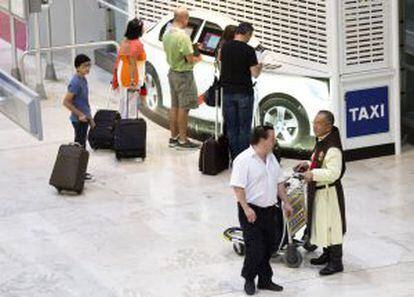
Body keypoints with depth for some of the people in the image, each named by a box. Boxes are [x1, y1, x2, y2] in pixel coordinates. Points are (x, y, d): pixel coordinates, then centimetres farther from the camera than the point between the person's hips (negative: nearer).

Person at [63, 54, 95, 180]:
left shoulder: (83, 80, 8)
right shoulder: (75, 83, -21)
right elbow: (66, 102, -23)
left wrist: (89, 117, 21)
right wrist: (80, 115, -21)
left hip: (84, 118, 9)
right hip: (79, 120, -9)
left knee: (81, 146, 15)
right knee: (80, 146, -2)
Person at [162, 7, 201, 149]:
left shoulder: (167, 34, 4)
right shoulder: (183, 36, -23)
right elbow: (190, 59, -22)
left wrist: (191, 48, 12)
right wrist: (197, 59, 0)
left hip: (172, 72, 9)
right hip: (184, 74, -9)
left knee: (174, 106, 15)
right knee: (183, 108, -2)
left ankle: (173, 137, 22)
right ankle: (182, 140, 3)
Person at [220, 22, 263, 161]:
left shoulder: (225, 47, 2)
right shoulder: (248, 50, -13)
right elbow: (254, 73, -13)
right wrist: (259, 67, 8)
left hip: (228, 92, 4)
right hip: (244, 92, -4)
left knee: (231, 126, 9)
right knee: (244, 127, 3)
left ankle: (233, 157, 11)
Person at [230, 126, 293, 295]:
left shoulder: (271, 158, 10)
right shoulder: (244, 160, -16)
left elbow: (279, 182, 19)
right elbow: (238, 187, -20)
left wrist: (286, 202, 14)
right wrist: (246, 208, -25)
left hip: (270, 210, 8)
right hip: (252, 211, -8)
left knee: (269, 246, 11)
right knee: (255, 249, -6)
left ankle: (265, 280, 23)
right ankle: (249, 280, 15)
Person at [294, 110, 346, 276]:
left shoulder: (333, 149, -25)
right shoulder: (321, 142, 7)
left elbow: (334, 172, -30)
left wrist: (314, 174, -32)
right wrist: (308, 165, 7)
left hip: (329, 192, -10)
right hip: (318, 191, 10)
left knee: (332, 225, -2)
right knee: (322, 223, 20)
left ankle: (336, 262, 7)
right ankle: (327, 254, 35)